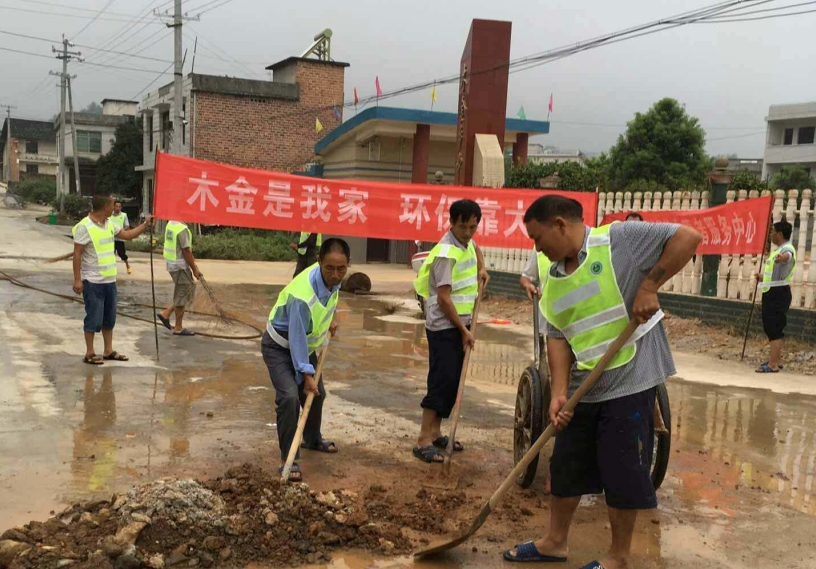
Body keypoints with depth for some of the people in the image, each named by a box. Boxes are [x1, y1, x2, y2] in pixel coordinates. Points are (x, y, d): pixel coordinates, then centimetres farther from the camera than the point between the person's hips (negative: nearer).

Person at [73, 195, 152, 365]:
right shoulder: (84, 227, -15)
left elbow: (128, 235, 20)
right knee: (94, 318, -1)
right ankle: (90, 353, 11)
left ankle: (108, 351, 24)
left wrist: (145, 224, 13)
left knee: (109, 318, 14)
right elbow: (77, 254, -15)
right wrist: (77, 279, -17)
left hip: (110, 280, 8)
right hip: (93, 282, -8)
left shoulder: (109, 225, 8)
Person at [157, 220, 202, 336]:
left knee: (186, 291, 19)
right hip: (180, 266, -9)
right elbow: (186, 251, -19)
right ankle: (178, 328, 11)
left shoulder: (171, 224, 8)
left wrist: (193, 264, 19)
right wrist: (194, 269, -11)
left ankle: (165, 313, 20)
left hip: (172, 263, 9)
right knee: (182, 296, 2)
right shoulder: (182, 229, -21)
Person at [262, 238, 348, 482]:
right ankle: (288, 459, -12)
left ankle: (313, 439, 46)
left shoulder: (333, 279, -15)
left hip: (305, 344, 8)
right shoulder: (302, 295, -39)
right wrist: (306, 373, -26)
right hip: (280, 346, -8)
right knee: (289, 396, -25)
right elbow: (297, 337, -31)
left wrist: (329, 320, 12)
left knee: (317, 394, 20)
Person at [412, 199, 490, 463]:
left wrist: (481, 268, 18)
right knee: (442, 381, -12)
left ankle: (436, 432, 20)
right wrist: (463, 329, -17)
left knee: (454, 381, 11)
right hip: (444, 327, -9)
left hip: (460, 324, 9)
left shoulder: (466, 241, 7)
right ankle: (423, 441, -8)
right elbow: (443, 297, -21)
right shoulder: (446, 253, -20)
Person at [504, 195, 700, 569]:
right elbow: (557, 338, 3)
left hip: (629, 382, -7)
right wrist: (559, 393, -8)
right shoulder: (554, 280, 7)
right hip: (583, 388, 7)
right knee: (566, 465, 16)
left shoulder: (619, 240, -12)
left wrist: (649, 285, -21)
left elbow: (688, 238, -15)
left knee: (622, 472, 4)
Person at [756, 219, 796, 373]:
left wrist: (784, 257, -68)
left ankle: (773, 364, -10)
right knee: (773, 327, 15)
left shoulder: (787, 248, -16)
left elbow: (788, 255, -45)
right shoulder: (780, 250, 18)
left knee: (774, 328, -11)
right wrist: (763, 276, 52)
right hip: (773, 293, 10)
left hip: (778, 293, -10)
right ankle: (776, 360, 24)